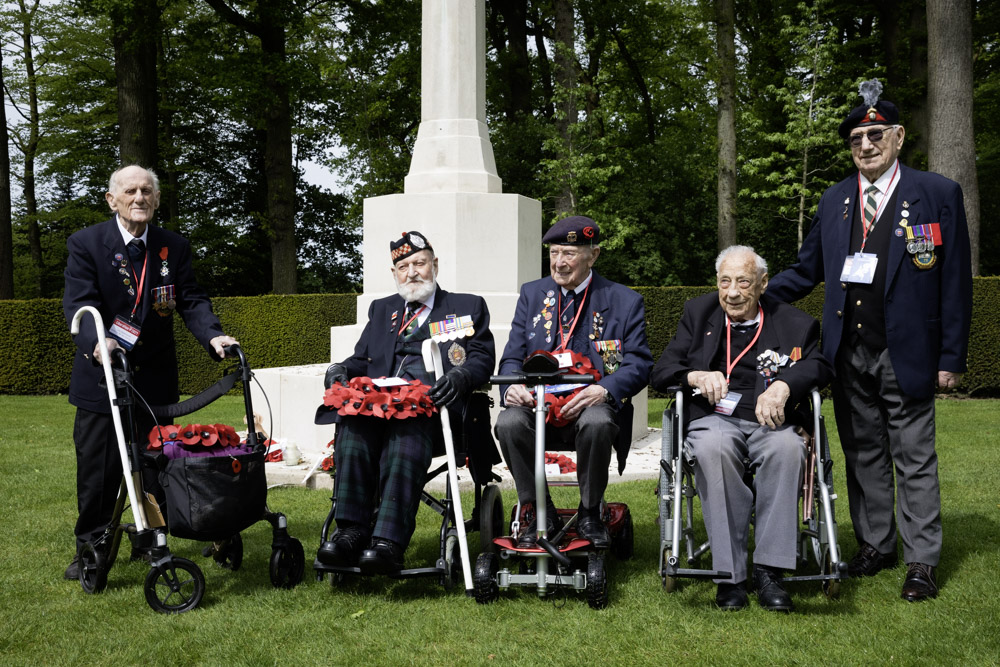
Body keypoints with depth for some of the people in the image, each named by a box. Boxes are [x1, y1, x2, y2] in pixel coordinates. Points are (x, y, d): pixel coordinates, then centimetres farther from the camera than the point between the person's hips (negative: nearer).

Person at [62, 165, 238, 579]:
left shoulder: (174, 248, 4)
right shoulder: (86, 244, -5)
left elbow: (191, 300, -1)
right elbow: (79, 302, -16)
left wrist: (212, 335, -22)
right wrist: (97, 341, -36)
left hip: (155, 379, 3)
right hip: (102, 377, -2)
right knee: (97, 468, 3)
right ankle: (91, 548, 17)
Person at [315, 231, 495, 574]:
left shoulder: (468, 307, 22)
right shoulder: (381, 309, 33)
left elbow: (483, 359, 9)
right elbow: (362, 360, 26)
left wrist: (459, 376, -14)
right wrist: (340, 369, 2)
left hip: (430, 405, -3)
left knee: (407, 432, -39)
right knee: (353, 424, -33)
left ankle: (388, 541, -47)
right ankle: (352, 531, -36)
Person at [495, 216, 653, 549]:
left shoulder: (625, 301, 5)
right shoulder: (532, 294, 14)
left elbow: (639, 365, -2)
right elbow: (512, 357, 11)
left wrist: (603, 390, -23)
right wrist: (512, 386, -14)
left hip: (590, 404, -2)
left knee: (596, 423, -37)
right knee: (508, 422, -30)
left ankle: (590, 514, -11)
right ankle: (538, 512, -9)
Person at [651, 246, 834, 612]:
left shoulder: (795, 322, 12)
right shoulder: (698, 313, 16)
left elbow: (821, 365, -4)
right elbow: (660, 372, 10)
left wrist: (783, 385, -23)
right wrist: (696, 376, -11)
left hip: (769, 422, 0)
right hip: (714, 419, 0)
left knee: (788, 447, -36)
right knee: (713, 448, -36)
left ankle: (769, 570, -30)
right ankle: (729, 574, -31)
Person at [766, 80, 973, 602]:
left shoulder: (937, 195, -3)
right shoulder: (834, 201, 10)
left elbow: (955, 282, -3)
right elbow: (806, 270, 18)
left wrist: (951, 358, -7)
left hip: (905, 353, -4)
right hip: (848, 353, 4)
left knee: (914, 458, 2)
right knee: (863, 455, 12)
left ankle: (921, 561, 10)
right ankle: (875, 545, 25)